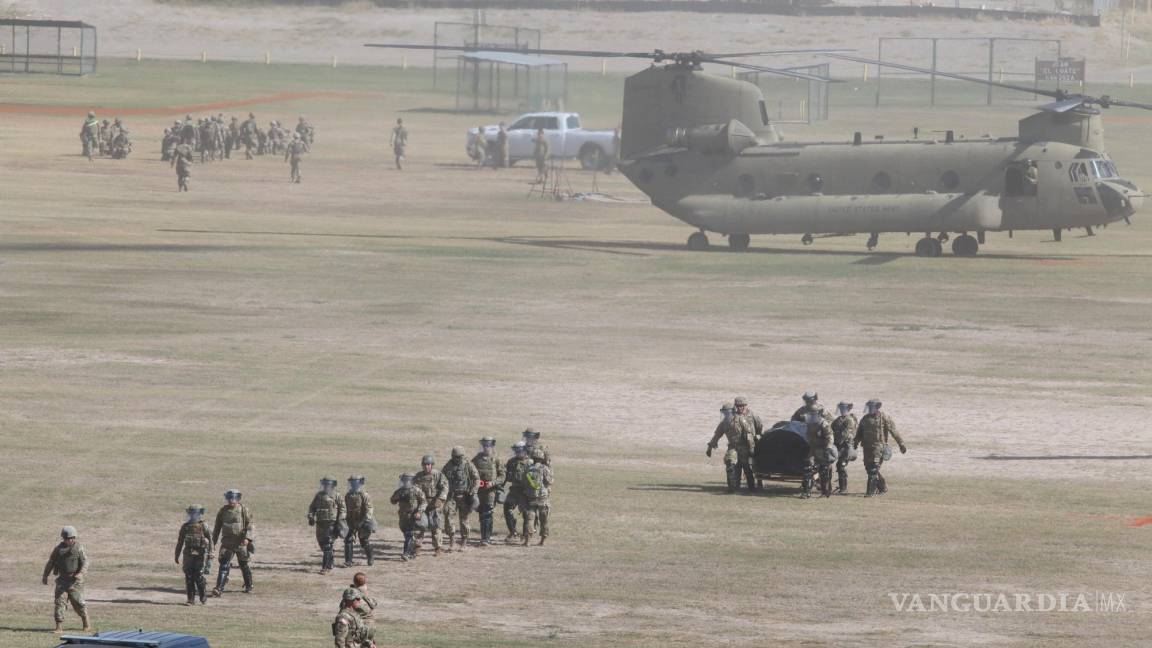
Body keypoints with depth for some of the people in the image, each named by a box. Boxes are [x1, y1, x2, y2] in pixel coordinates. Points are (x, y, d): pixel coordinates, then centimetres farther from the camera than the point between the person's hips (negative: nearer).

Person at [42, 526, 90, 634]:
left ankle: (87, 624, 17)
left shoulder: (78, 547, -1)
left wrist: (81, 573, -24)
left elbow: (85, 561, -7)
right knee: (59, 601, -6)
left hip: (75, 580, -3)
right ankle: (59, 626, -5)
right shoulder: (59, 548, 9)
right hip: (62, 579, 3)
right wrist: (45, 576, 16)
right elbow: (51, 562, 17)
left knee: (78, 601, -2)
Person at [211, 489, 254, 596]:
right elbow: (217, 526, 15)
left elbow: (249, 524, -6)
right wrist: (214, 540, 16)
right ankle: (219, 588, -17)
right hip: (227, 542, 2)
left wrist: (247, 538, -19)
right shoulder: (223, 510, 6)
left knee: (244, 565, 11)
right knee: (224, 565, -11)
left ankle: (249, 586, 29)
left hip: (241, 543, -2)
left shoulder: (244, 510, -3)